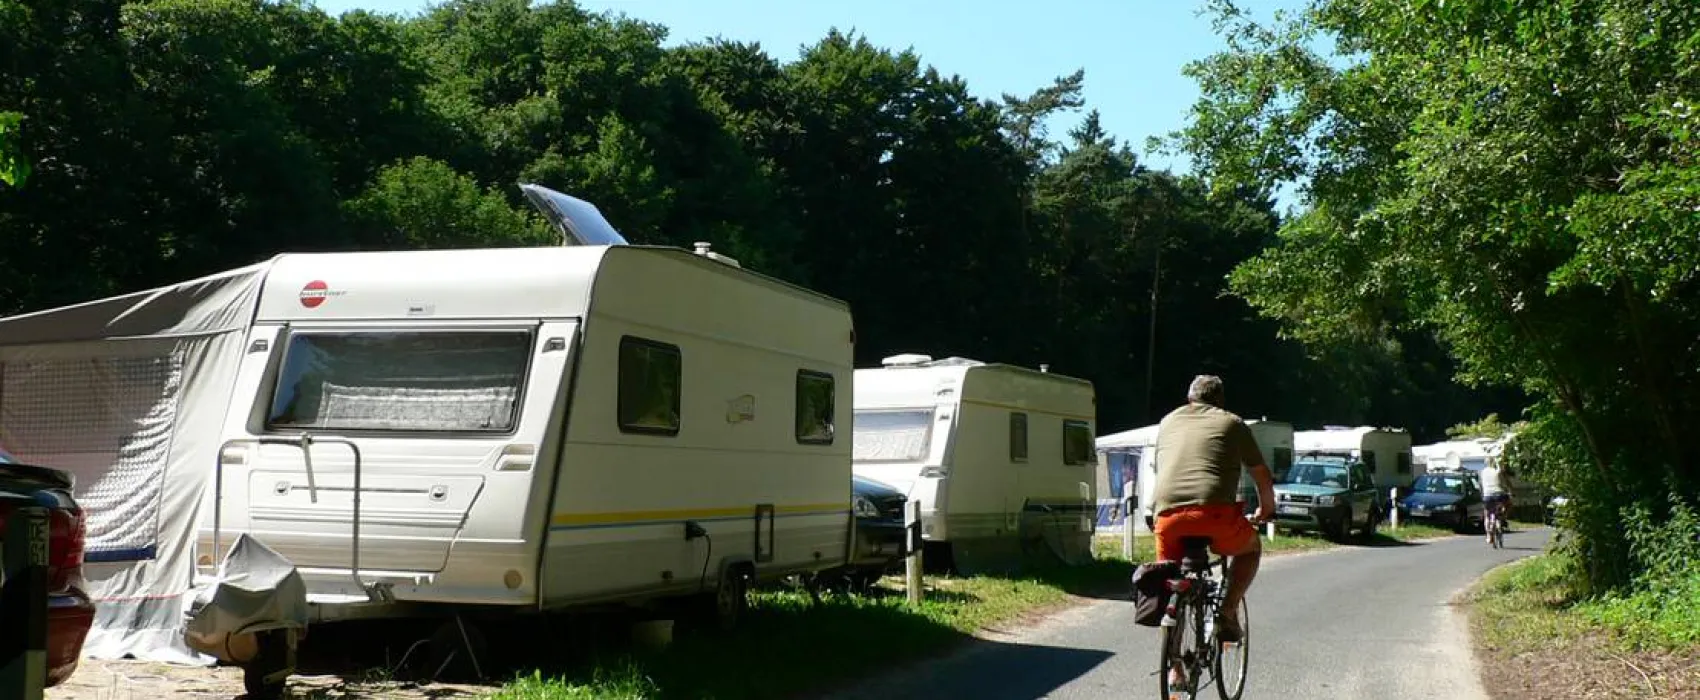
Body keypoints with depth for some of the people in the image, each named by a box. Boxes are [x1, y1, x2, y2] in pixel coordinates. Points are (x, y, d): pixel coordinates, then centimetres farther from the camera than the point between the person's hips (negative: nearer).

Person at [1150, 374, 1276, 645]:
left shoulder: (1169, 421, 26)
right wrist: (1266, 509, 41)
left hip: (1168, 513, 3)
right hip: (1215, 513, -2)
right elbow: (1263, 476, 23)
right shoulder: (1231, 423, 17)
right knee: (1251, 548, 27)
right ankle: (1228, 613, 11)